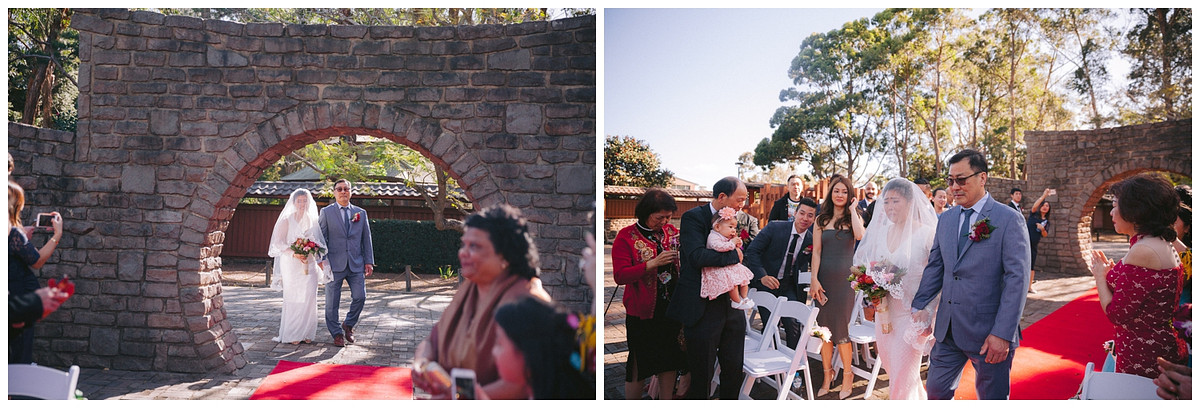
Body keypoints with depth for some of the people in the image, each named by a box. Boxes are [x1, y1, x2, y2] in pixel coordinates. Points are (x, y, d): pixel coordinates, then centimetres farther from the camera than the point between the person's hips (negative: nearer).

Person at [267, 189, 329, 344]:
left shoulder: (313, 220, 12)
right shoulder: (287, 220, 0)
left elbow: (318, 243, 15)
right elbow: (278, 243, -5)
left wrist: (319, 260, 3)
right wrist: (294, 254, -18)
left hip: (309, 264, 4)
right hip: (291, 265, -3)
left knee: (309, 296, -2)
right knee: (293, 297, -3)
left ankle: (306, 333, 6)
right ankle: (292, 334, 4)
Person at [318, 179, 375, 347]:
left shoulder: (361, 213, 11)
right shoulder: (326, 212, 4)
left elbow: (366, 238, 11)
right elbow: (321, 238, 1)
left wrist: (369, 261, 5)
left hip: (356, 264, 2)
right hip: (334, 264, -2)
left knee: (360, 297, -2)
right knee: (332, 302, 3)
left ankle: (348, 325, 22)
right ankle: (337, 334, 17)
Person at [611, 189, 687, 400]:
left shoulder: (672, 232, 6)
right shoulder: (626, 236, -8)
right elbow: (620, 275, -16)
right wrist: (653, 263, -24)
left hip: (671, 309, 5)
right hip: (642, 312, -5)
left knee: (669, 362, 12)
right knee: (639, 367, 5)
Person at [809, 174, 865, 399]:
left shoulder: (852, 217, 5)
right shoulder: (821, 220, 10)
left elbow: (860, 236, -18)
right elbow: (816, 252, 4)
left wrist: (852, 209, -8)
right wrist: (814, 280, -6)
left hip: (845, 277, -2)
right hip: (824, 277, 2)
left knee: (840, 327, -3)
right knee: (824, 327, 4)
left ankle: (847, 375, 14)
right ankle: (827, 375, 16)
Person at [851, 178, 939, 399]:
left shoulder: (926, 234, -11)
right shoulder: (880, 232, 5)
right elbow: (864, 266, 16)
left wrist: (929, 315, -15)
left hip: (912, 315, -6)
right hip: (885, 313, 6)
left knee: (902, 380, -3)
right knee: (893, 371, 19)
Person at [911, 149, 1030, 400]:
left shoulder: (1009, 220, -9)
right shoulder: (945, 219, 9)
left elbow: (1017, 279, -14)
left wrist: (1002, 334, -18)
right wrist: (919, 306, 2)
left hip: (989, 333, -5)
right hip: (948, 330, 5)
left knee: (991, 398, 10)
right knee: (936, 391, 12)